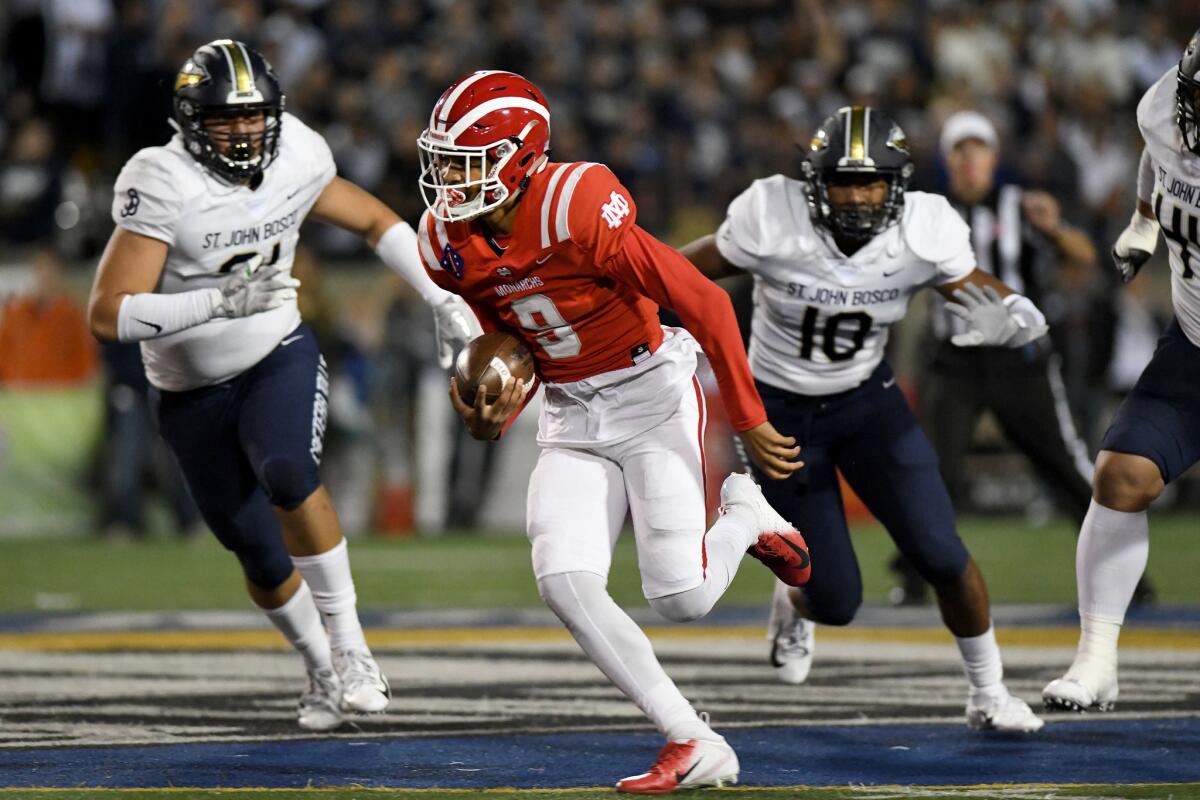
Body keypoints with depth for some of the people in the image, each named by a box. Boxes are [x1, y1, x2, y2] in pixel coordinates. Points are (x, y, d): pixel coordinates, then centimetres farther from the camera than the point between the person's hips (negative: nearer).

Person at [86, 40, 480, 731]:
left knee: (288, 474, -31)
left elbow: (377, 221, 9)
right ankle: (322, 669, 36)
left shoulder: (294, 160, -11)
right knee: (260, 554, 8)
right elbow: (109, 315, -30)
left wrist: (446, 300, 4)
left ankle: (349, 643, -17)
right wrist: (222, 300, -38)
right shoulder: (163, 187, -25)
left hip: (279, 359, 1)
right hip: (191, 392, -1)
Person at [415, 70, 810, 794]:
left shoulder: (578, 211, -27)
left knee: (681, 597, -13)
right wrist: (494, 416, -7)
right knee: (564, 582, -15)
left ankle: (743, 515, 23)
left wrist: (750, 421, -14)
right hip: (571, 419, 6)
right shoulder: (452, 242, -4)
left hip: (650, 394, -6)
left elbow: (704, 303, -22)